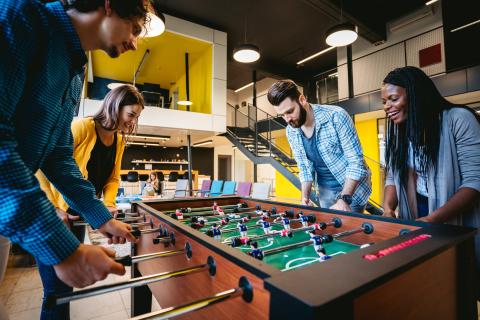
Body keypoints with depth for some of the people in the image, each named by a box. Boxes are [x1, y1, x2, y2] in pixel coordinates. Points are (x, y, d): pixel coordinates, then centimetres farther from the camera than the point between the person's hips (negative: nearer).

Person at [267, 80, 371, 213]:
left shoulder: (336, 116, -23)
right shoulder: (291, 132, -7)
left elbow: (356, 162, -22)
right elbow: (304, 167, 2)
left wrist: (344, 199, -30)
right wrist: (305, 197, -11)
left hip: (353, 187, -4)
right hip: (326, 191, 4)